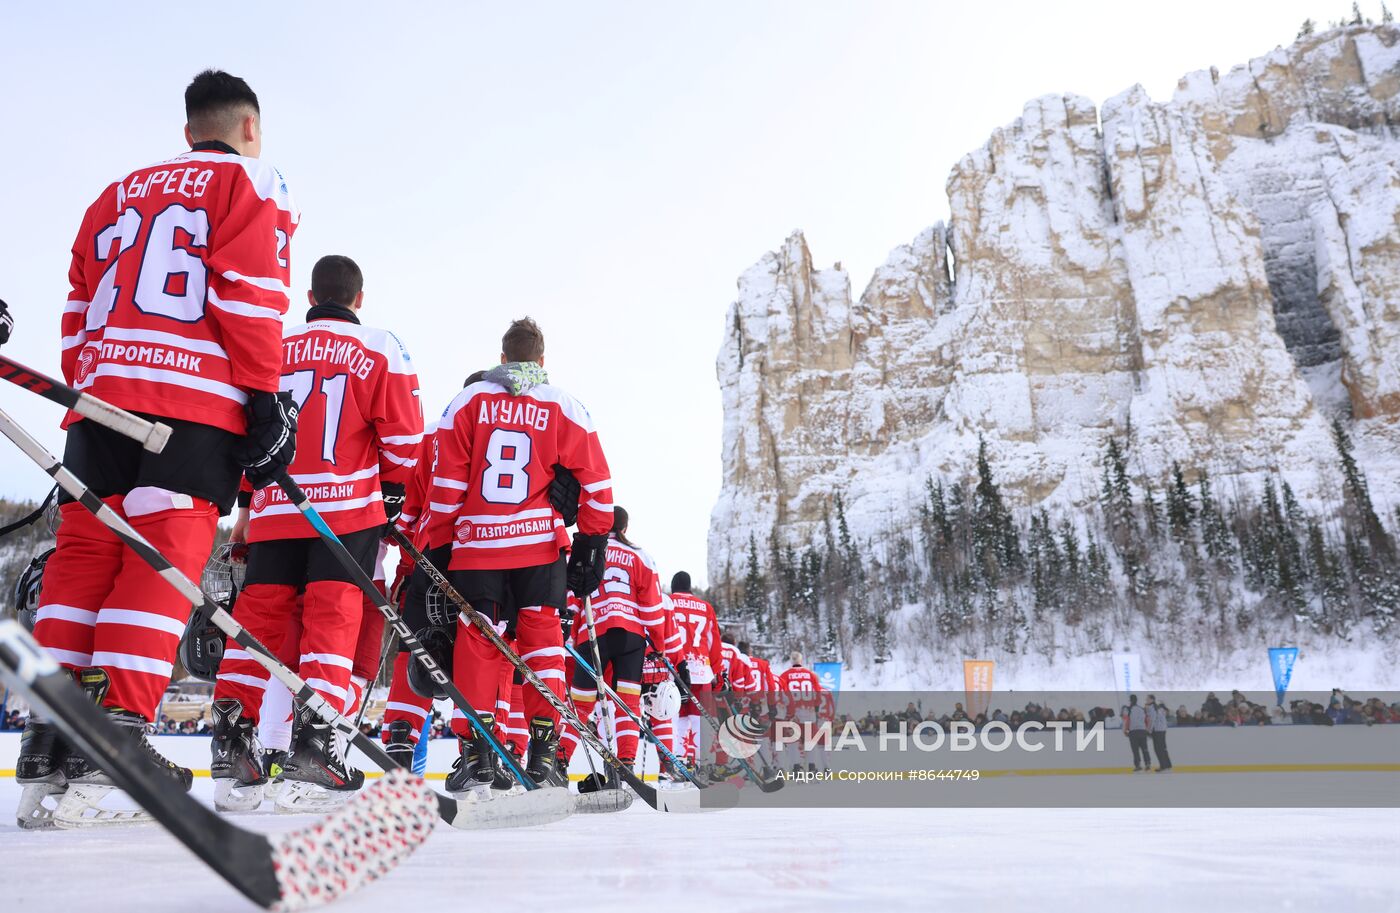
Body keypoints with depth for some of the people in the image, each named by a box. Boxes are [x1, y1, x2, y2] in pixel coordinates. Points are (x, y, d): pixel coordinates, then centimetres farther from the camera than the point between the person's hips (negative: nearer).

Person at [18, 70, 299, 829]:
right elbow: (249, 297, -7)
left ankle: (50, 738, 4)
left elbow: (78, 314, 22)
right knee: (163, 558, -7)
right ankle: (116, 732, -13)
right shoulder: (250, 182, 7)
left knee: (85, 552, 6)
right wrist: (266, 400, -9)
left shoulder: (118, 194, 26)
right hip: (198, 402, -6)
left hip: (101, 397, 6)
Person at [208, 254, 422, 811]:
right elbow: (402, 435, -2)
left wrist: (251, 498, 25)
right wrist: (394, 489, 14)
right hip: (349, 510, -3)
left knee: (259, 616, 8)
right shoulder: (379, 350, 2)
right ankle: (312, 744, -9)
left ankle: (231, 743, 6)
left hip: (275, 510, 3)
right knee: (332, 618, -3)